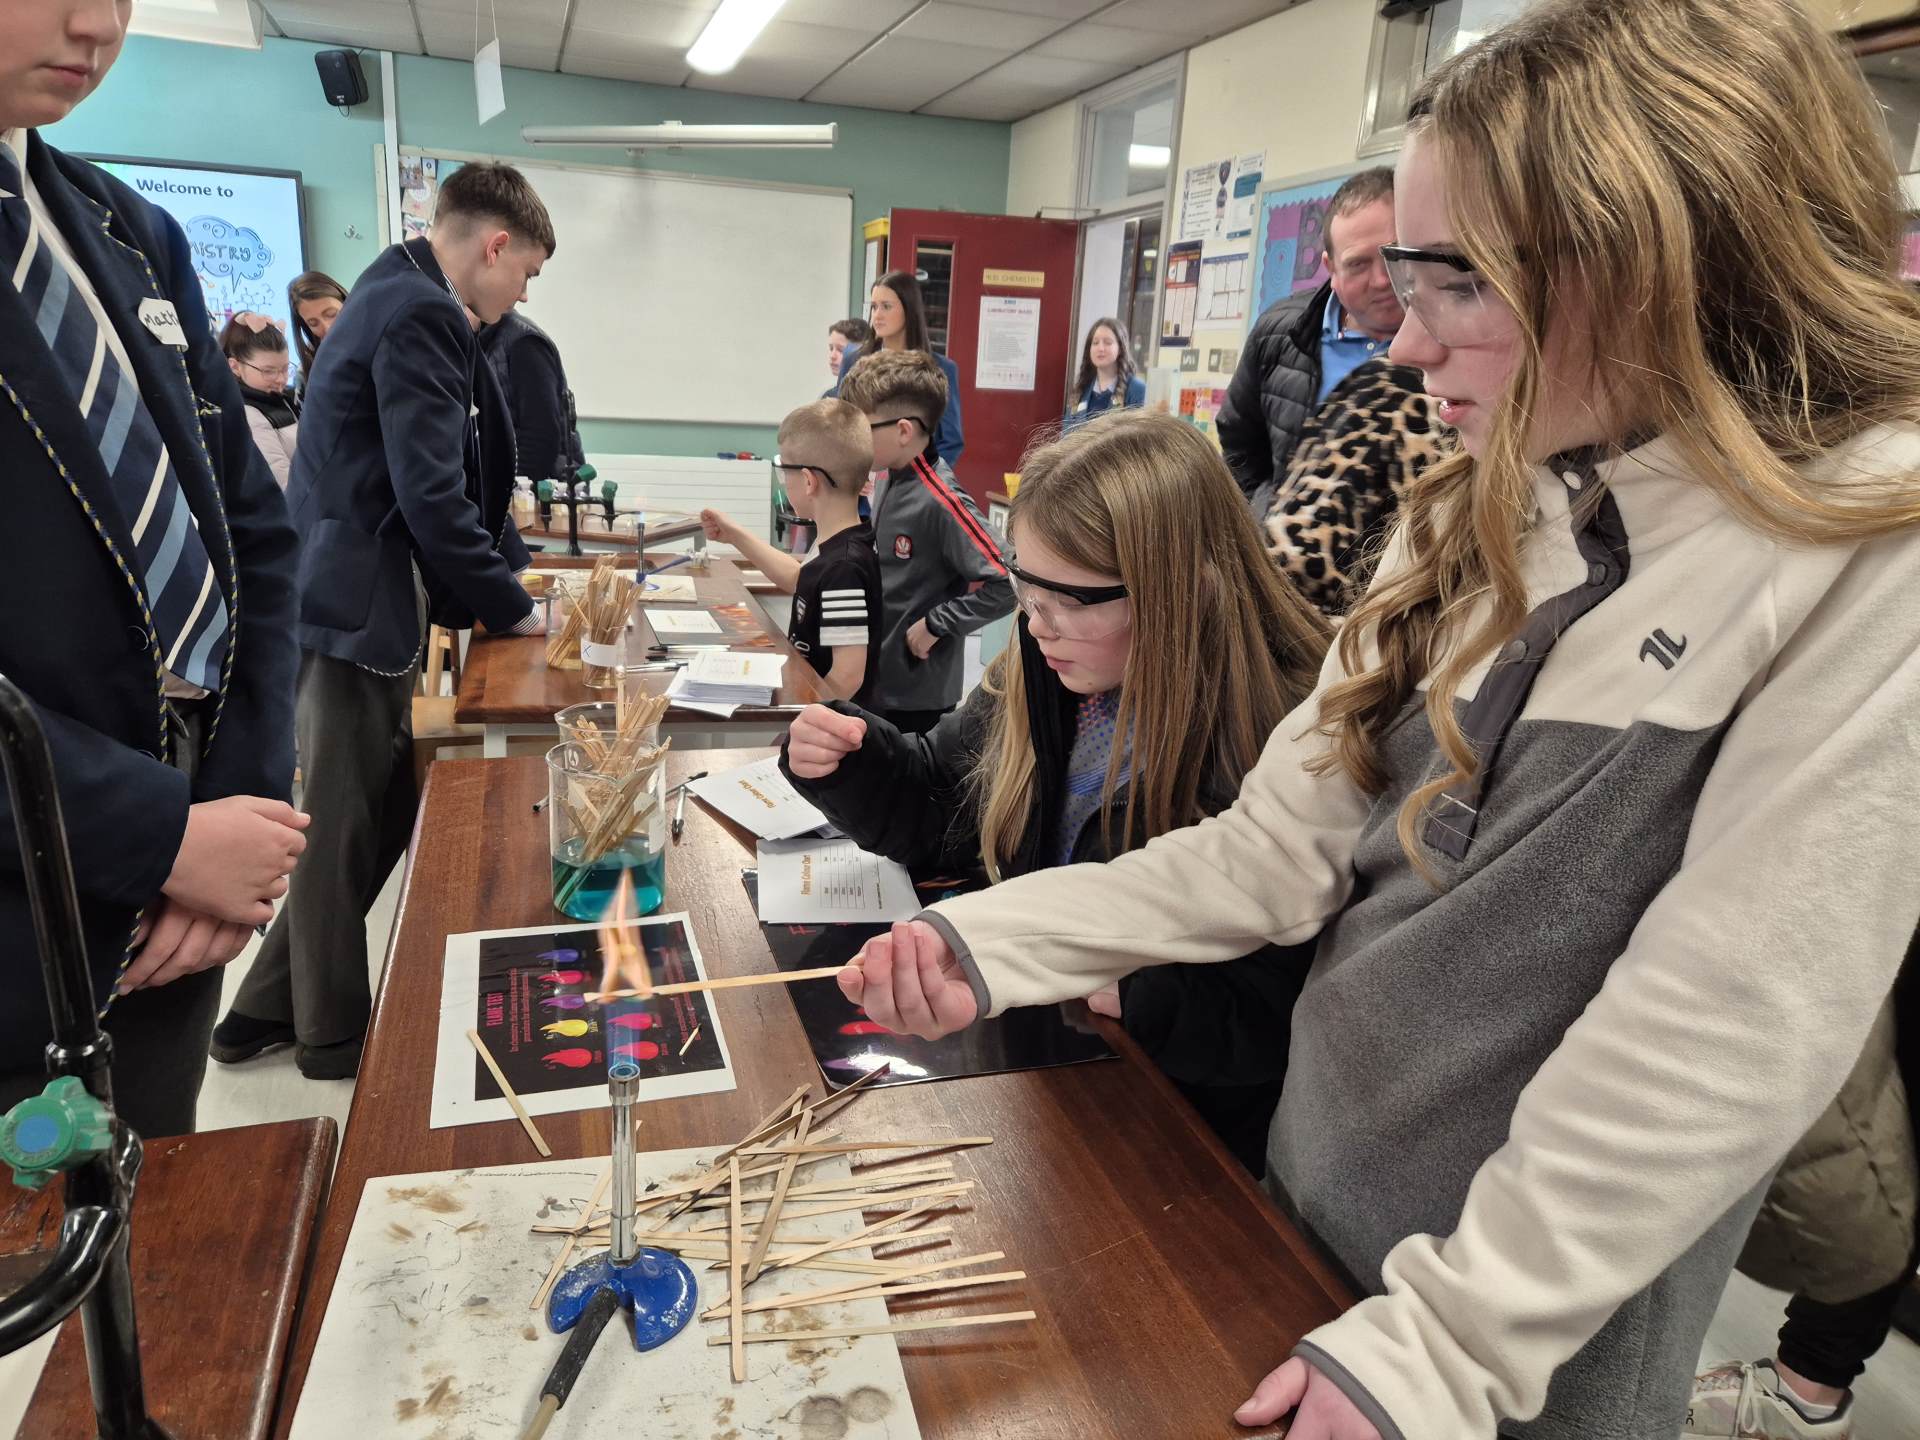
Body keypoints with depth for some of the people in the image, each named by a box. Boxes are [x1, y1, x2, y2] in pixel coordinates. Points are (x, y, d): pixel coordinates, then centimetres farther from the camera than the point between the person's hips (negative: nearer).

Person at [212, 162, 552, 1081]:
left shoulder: (404, 299, 17)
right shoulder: (420, 315, -16)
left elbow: (458, 477, 19)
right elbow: (432, 494, -21)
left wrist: (495, 585, 17)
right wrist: (507, 609, -9)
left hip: (358, 597, 10)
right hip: (359, 606, -10)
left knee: (378, 811, 17)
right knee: (349, 826, 4)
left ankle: (266, 1012, 31)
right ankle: (334, 1037, 23)